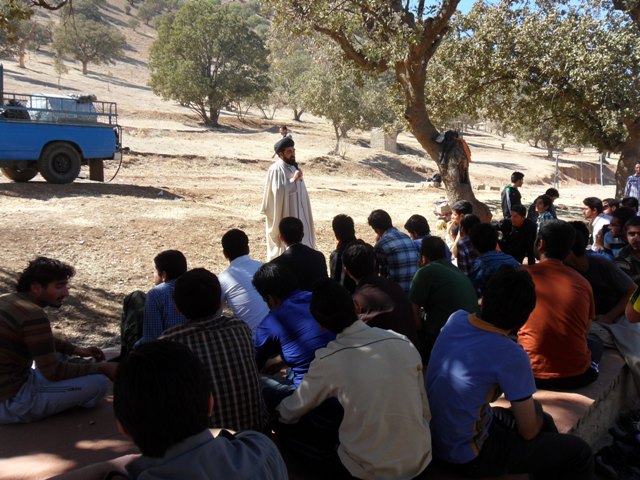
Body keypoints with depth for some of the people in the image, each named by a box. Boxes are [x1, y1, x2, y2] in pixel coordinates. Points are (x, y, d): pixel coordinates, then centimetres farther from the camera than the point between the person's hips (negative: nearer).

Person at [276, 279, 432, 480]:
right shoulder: (404, 343, -9)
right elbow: (425, 410, 0)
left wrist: (273, 413, 23)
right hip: (420, 459, 4)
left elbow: (292, 410, 1)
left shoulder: (328, 361, -17)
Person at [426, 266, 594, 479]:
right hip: (467, 456, -8)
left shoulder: (456, 318, -7)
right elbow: (529, 432, -11)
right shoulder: (511, 356, -27)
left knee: (545, 422, 25)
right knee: (579, 452, 6)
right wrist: (535, 409, 8)